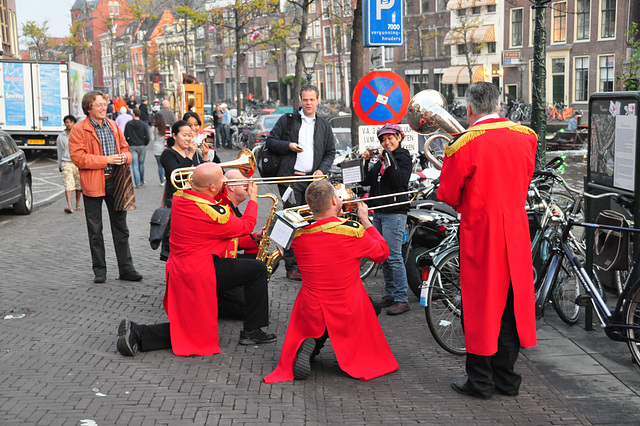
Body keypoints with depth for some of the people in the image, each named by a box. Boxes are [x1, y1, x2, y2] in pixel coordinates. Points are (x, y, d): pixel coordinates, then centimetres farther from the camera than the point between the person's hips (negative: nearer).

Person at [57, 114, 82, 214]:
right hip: (66, 163, -1)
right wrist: (60, 165, 18)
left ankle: (77, 204, 23)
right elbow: (60, 152, 14)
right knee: (68, 185, -13)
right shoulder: (61, 137, 6)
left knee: (79, 185, 8)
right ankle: (69, 206, -21)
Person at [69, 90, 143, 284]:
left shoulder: (113, 126, 11)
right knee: (95, 230, 6)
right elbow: (78, 158, -15)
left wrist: (125, 157, -7)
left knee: (121, 227, 8)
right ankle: (99, 270, 17)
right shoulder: (79, 130, -6)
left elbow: (125, 149, 18)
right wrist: (107, 160, -19)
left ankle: (126, 268, 15)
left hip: (115, 182, 4)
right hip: (93, 184, -4)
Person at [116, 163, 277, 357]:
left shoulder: (181, 197, 0)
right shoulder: (212, 213, -22)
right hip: (201, 273, -8)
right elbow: (246, 226, -5)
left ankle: (136, 333, 5)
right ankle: (252, 331, 9)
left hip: (178, 271, 9)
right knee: (257, 269, 2)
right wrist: (253, 199, 10)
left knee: (193, 329, 18)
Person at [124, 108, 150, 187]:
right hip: (142, 146, 1)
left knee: (135, 165, 0)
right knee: (141, 164, 14)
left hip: (132, 147, -1)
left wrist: (128, 144, 14)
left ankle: (137, 182, -7)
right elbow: (147, 137, -7)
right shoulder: (144, 124, -6)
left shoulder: (128, 124, -4)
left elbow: (125, 136, -1)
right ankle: (142, 180, 25)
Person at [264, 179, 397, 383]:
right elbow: (382, 253, 1)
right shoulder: (353, 230, -17)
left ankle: (309, 345, 5)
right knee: (374, 304, 30)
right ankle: (348, 354, 12)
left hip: (311, 315, 2)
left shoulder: (299, 235, -7)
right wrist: (365, 221, 11)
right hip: (347, 315, -2)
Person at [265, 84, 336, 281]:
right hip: (291, 177, -3)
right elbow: (270, 140, 7)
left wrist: (322, 169, -1)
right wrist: (288, 145, -11)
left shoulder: (324, 126, 16)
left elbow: (331, 152, 17)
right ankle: (292, 267, -2)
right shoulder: (287, 120, 8)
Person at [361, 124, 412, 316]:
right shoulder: (381, 159, 18)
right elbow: (366, 181, 13)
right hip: (378, 212, 8)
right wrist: (365, 162, 2)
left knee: (394, 257, -10)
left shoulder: (403, 158, -3)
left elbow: (400, 182, -17)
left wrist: (389, 161, -20)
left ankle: (401, 299, -6)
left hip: (395, 212, -8)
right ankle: (389, 294, 20)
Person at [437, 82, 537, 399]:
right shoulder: (525, 137, 0)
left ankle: (480, 381, 13)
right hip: (516, 229, 5)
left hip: (480, 230, -4)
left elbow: (447, 194, -7)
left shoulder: (465, 143, -15)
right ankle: (506, 377, 23)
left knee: (480, 302, 5)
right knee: (511, 300, 13)